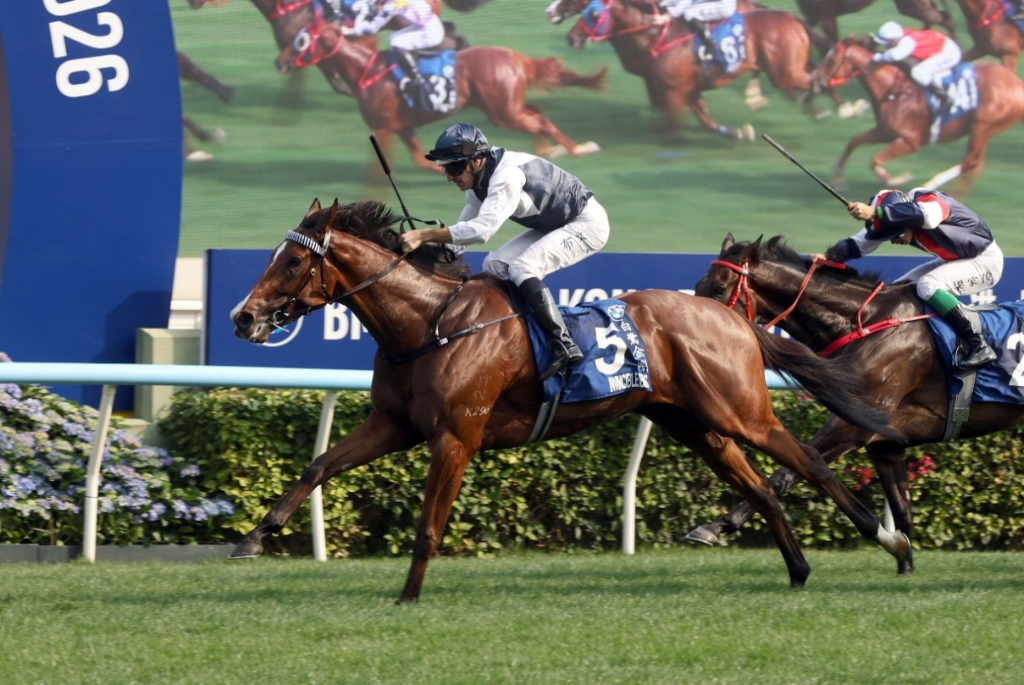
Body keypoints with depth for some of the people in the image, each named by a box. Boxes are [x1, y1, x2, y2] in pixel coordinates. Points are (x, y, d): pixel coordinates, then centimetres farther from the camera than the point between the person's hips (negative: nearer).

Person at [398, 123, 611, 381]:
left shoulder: (508, 175, -32)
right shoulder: (478, 181, -2)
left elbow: (482, 229, -42)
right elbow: (466, 228, 9)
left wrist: (424, 235, -43)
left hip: (588, 224, -10)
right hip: (555, 226, 10)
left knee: (521, 268, -26)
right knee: (494, 265, 1)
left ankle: (564, 346, -26)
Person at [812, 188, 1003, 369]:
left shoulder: (930, 201, -29)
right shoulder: (893, 218, -7)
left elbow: (927, 216, -53)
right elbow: (862, 242, -1)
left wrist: (874, 213, -56)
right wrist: (830, 256, -17)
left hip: (986, 260, -9)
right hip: (954, 261, 9)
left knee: (928, 285, -27)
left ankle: (978, 346, -26)